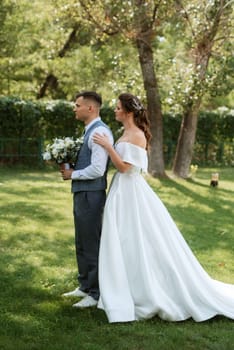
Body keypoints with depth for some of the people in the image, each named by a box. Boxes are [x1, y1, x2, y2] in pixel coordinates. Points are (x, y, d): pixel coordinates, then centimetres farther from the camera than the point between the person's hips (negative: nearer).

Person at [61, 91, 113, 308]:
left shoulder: (100, 132, -17)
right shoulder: (90, 131, 14)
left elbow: (97, 169, -24)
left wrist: (73, 174, -11)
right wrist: (70, 166, 6)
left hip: (91, 195, -10)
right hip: (81, 194, 10)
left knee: (92, 245, -2)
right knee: (82, 244, 18)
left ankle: (96, 294, 8)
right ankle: (85, 287, 30)